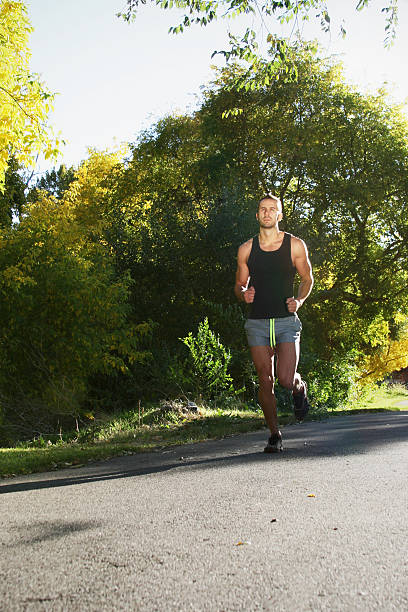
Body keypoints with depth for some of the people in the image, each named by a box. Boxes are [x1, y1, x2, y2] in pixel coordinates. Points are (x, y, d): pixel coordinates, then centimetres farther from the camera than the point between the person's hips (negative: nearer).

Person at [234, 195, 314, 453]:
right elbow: (240, 284, 16)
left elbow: (307, 279, 12)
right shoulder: (246, 249, 6)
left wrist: (299, 300, -7)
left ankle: (300, 387, 25)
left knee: (286, 379, -13)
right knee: (265, 381, 1)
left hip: (287, 321, -2)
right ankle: (275, 434, 16)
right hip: (258, 323, 2)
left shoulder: (295, 245, 2)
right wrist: (244, 294, -8)